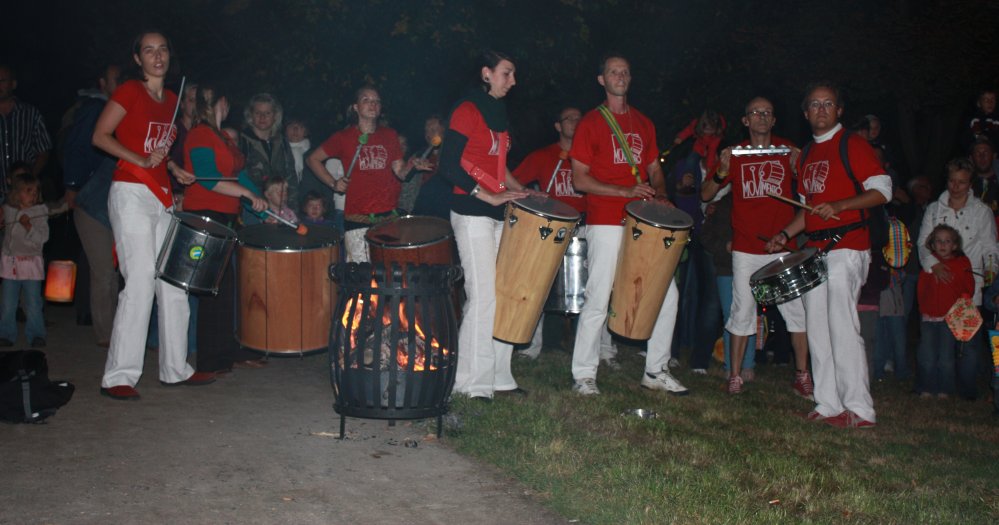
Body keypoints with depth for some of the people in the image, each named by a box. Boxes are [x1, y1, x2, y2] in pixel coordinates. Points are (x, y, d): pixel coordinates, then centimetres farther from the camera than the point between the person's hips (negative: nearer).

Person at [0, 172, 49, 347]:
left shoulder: (40, 212, -5)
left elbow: (42, 237, -14)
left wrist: (29, 226, -26)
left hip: (31, 262, -3)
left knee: (33, 303, -1)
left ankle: (35, 334, 10)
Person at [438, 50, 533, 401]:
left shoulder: (499, 114, 18)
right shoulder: (467, 111, -7)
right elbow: (449, 166, -15)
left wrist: (522, 192, 13)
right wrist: (489, 196, -19)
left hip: (498, 214, 8)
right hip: (472, 213, -8)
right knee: (483, 296, -9)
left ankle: (498, 375, 16)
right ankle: (473, 382, 0)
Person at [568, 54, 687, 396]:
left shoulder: (644, 124, 18)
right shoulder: (590, 123, 1)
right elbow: (579, 179, -5)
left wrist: (660, 195, 0)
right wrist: (626, 192, -15)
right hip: (606, 223, -5)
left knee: (667, 294, 3)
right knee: (598, 299, -6)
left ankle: (655, 371, 17)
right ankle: (584, 375, 7)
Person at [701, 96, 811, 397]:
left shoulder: (787, 151, 9)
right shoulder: (735, 154, 8)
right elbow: (706, 195, 6)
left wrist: (800, 169, -14)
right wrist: (722, 171, -12)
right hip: (746, 248, 0)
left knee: (797, 309, -4)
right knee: (743, 310, 1)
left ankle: (802, 377, 6)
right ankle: (735, 376, 10)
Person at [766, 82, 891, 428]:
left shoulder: (852, 144, -1)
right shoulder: (807, 155, 20)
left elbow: (882, 190, -9)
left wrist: (839, 206, -20)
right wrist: (785, 234, 13)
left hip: (847, 247, -8)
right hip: (815, 249, 8)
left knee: (842, 326, -13)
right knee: (817, 329, 5)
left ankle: (860, 410, -9)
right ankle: (829, 405, 10)